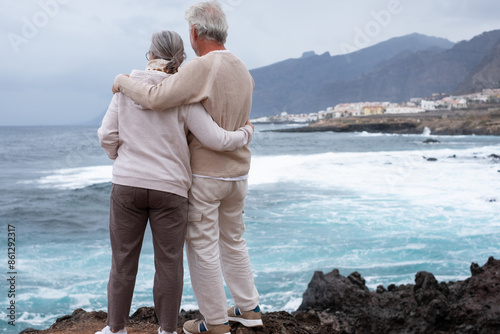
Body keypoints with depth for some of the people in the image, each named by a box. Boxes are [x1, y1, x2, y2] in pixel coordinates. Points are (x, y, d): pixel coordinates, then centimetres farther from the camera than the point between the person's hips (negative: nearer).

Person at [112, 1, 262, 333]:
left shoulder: (202, 68, -20)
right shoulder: (244, 72, 6)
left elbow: (157, 98, -31)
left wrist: (124, 82, -12)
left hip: (203, 175, -7)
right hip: (237, 173, 7)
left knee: (202, 247, 5)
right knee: (233, 241, 21)